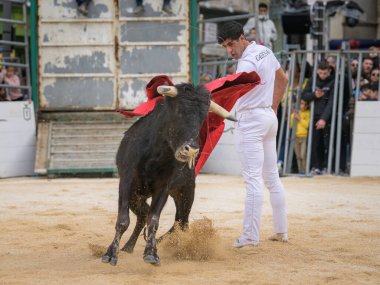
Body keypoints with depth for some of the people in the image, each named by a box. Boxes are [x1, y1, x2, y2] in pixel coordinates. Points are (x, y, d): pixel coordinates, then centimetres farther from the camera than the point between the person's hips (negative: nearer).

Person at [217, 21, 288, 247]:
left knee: (253, 178, -11)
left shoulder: (248, 63, -19)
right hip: (269, 118, 10)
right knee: (272, 176, 14)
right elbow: (283, 80, 21)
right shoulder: (265, 51, 10)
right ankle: (281, 231, 19)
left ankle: (251, 236, -12)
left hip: (251, 120, -10)